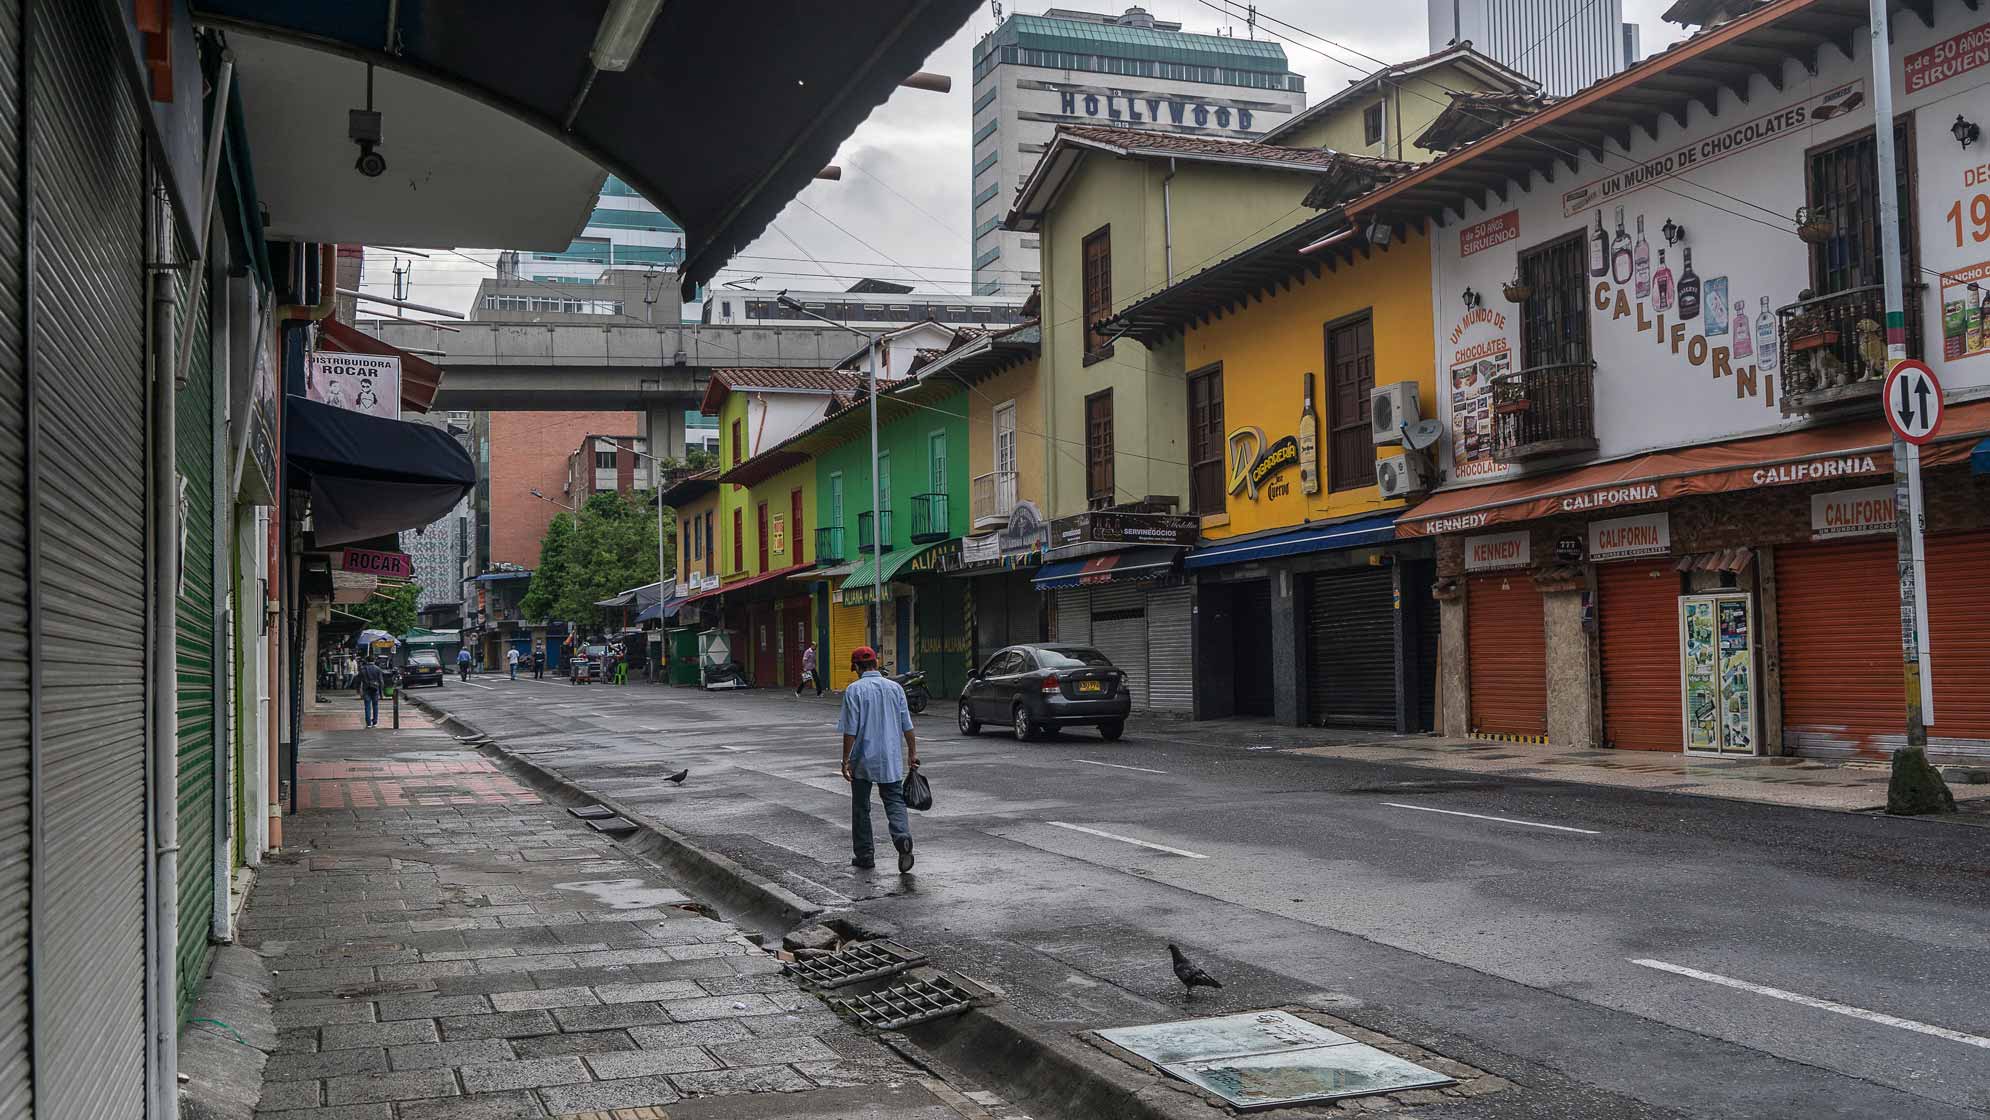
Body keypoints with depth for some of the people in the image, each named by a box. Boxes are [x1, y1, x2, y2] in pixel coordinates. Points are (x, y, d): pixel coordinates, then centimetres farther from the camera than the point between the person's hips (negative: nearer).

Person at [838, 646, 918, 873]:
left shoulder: (854, 690, -9)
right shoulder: (895, 687, 3)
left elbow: (850, 730, -11)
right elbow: (907, 725, 5)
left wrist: (846, 760, -6)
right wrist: (912, 752, 14)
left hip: (863, 760, -3)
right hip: (891, 760, 3)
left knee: (861, 808, 10)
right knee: (894, 801, 5)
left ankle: (864, 855, 16)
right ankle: (902, 836, -22)